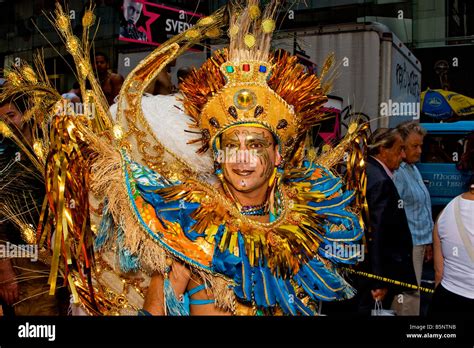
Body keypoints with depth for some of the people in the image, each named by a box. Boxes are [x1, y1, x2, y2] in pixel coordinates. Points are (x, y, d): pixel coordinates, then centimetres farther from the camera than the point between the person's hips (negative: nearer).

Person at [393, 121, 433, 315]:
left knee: (413, 291, 15)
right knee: (410, 294, -5)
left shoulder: (414, 169, 15)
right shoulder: (396, 172, -14)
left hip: (420, 242, 9)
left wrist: (428, 242, 19)